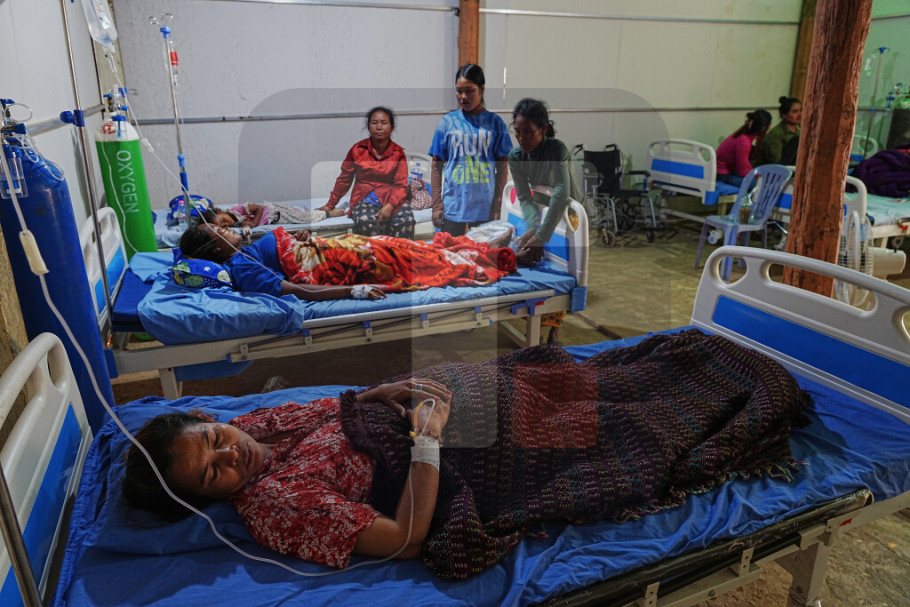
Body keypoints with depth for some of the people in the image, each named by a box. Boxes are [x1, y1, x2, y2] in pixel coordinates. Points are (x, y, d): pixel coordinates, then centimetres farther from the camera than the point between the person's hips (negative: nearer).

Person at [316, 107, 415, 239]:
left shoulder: (398, 153, 8)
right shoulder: (358, 150, 8)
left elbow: (401, 186, 1)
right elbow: (344, 179, 16)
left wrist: (390, 206, -19)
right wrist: (330, 206, 18)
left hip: (392, 199, 0)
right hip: (364, 199, 0)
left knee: (405, 220, -33)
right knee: (366, 221, -36)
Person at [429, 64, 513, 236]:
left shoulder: (495, 123, 2)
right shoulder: (447, 122, 2)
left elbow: (502, 167, 3)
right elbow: (437, 165, 4)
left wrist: (497, 206, -1)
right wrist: (436, 204, 0)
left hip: (485, 207, 0)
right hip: (452, 207, 0)